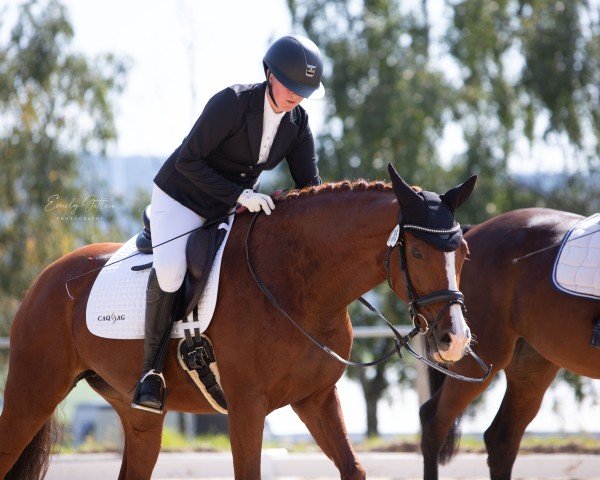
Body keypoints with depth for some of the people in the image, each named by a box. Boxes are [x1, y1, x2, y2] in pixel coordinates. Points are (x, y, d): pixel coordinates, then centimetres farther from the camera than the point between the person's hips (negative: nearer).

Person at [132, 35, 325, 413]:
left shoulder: (298, 122, -5)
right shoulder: (232, 103, -23)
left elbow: (310, 185, 0)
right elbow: (188, 162, -23)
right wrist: (238, 195, -32)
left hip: (234, 208, 7)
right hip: (181, 199, -7)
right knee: (170, 271, -30)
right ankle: (151, 367, -17)